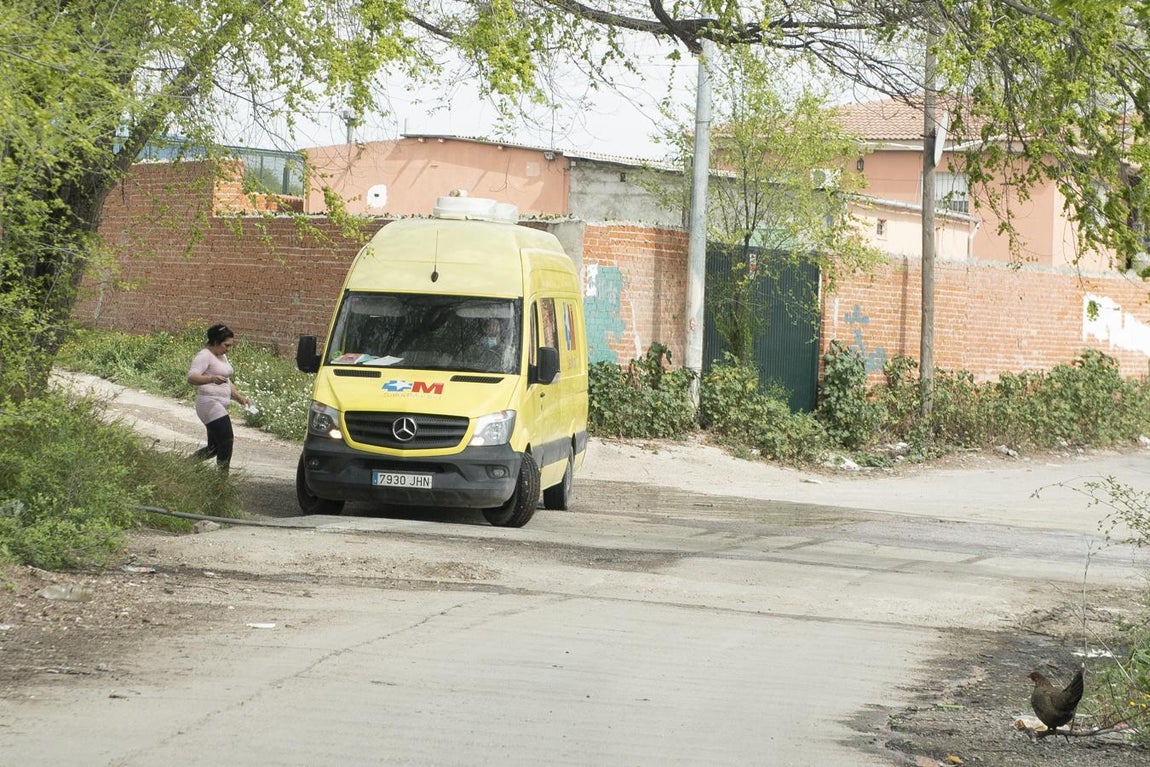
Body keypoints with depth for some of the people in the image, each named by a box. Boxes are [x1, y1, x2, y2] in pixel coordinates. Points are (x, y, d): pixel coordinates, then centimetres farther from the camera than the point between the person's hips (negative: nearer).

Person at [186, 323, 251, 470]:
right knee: (226, 442, -17)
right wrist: (212, 378, -39)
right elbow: (191, 378, -23)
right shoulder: (204, 356, -10)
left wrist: (240, 397, 14)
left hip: (220, 406, 10)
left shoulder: (222, 356, 19)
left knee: (214, 447, 11)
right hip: (210, 403, -10)